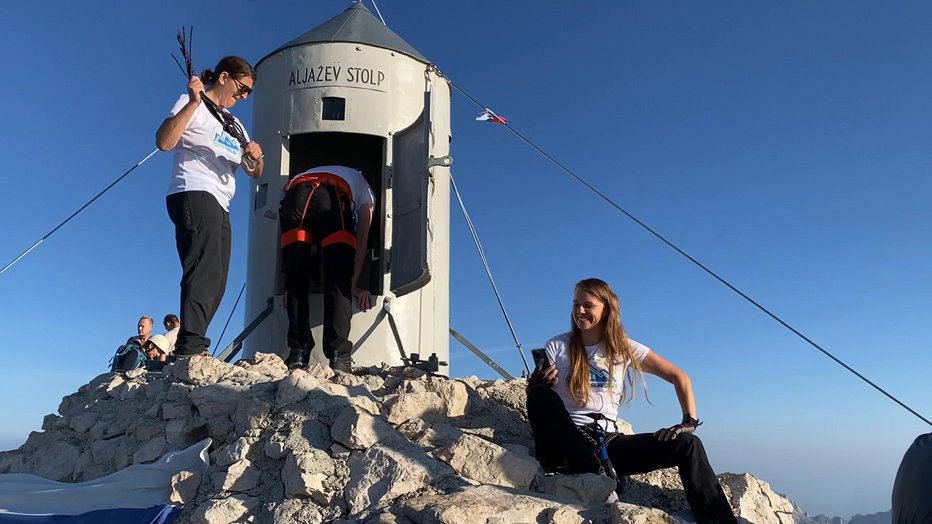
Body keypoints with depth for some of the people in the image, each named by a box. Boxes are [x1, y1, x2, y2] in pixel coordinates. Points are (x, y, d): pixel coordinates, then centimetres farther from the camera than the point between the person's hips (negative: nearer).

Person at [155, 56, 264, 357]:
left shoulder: (235, 125, 27)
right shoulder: (193, 105, 4)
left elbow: (255, 173, 22)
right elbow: (163, 142, -14)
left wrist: (257, 157, -1)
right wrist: (194, 102, -19)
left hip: (220, 207, 9)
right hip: (194, 195, -9)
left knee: (215, 285, 1)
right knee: (205, 273, -23)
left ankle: (188, 351, 3)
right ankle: (191, 348, -30)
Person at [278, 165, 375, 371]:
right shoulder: (366, 191, 37)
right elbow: (361, 241, 25)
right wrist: (354, 284, 24)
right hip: (333, 195, -3)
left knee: (295, 282, 8)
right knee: (339, 281, -1)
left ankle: (298, 354, 0)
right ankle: (339, 356, -11)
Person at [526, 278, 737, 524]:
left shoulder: (624, 348, 9)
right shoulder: (557, 346, 4)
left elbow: (679, 377, 11)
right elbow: (533, 397, 3)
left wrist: (689, 421, -2)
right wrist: (536, 385, -20)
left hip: (607, 441, 2)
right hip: (566, 442, -2)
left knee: (687, 444, -16)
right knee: (541, 395, -33)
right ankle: (591, 474, -34)